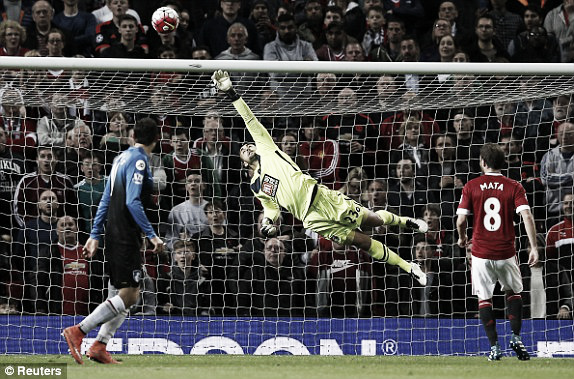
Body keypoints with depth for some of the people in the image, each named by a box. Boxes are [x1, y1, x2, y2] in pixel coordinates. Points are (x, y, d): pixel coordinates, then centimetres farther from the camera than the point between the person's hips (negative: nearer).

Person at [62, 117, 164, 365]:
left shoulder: (122, 158, 14)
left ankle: (99, 346, 9)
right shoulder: (138, 160, -13)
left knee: (122, 294, 12)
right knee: (129, 294, -10)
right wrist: (151, 235, -20)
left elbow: (106, 200, 17)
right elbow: (132, 202, -22)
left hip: (115, 234, 9)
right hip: (126, 238, -9)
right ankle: (78, 331, -15)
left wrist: (95, 235, 19)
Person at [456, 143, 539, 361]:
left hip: (481, 253, -1)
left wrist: (462, 238, 17)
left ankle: (494, 347, 3)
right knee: (514, 292, 22)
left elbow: (461, 221, -4)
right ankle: (516, 337, 8)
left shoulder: (471, 187, -2)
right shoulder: (513, 187, 0)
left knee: (484, 299, 10)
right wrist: (534, 248, -11)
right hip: (506, 253, 1)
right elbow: (527, 216, -12)